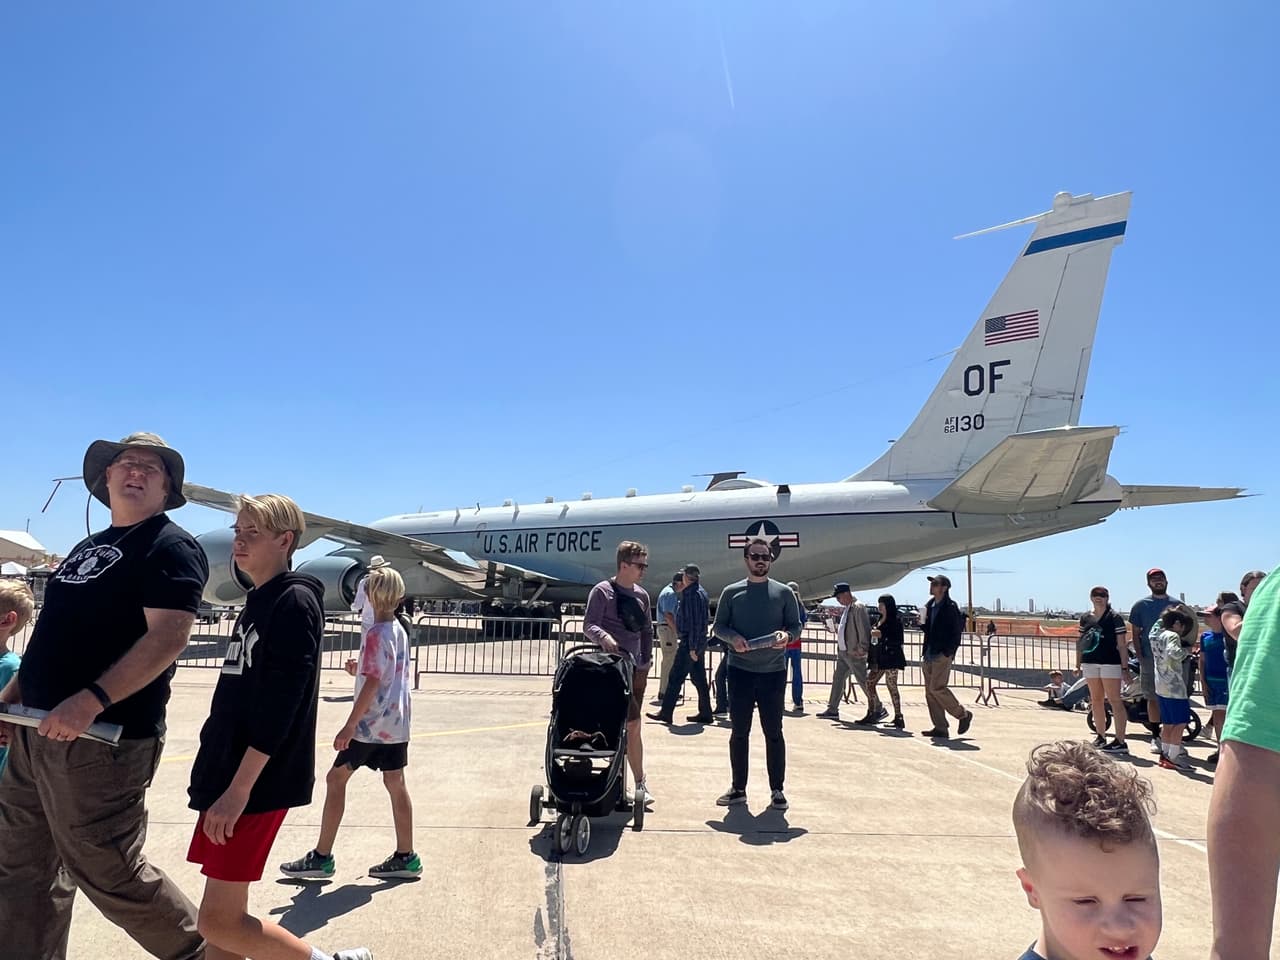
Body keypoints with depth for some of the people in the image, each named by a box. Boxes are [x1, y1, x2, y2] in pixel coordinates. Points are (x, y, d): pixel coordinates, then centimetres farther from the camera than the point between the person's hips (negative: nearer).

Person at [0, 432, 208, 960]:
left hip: (102, 738, -8)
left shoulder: (170, 546, -10)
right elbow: (54, 638, 23)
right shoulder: (87, 547, 17)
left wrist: (90, 701, -28)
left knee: (108, 872, 1)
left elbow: (167, 637, -22)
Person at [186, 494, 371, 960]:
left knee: (220, 921, -4)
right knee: (223, 916, 12)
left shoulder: (295, 601, -14)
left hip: (258, 782, -9)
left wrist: (238, 789, -21)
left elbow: (279, 705, -20)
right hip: (230, 774, 9)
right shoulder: (256, 602, 14)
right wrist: (212, 775, 20)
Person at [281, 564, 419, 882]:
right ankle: (405, 857, 15)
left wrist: (350, 724, -19)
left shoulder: (376, 634, -16)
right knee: (395, 784, 11)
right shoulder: (400, 631, 9)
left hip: (373, 723, -8)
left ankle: (322, 857, 11)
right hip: (397, 723, 8)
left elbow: (373, 682, -21)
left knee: (336, 779, 5)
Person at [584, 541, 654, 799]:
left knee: (624, 725, 8)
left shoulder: (642, 595, 12)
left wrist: (647, 658, 12)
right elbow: (588, 625, -14)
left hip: (636, 668, 6)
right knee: (632, 723, -10)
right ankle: (640, 782, 2)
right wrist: (603, 636, -34)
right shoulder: (602, 591, -7)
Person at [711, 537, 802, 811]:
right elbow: (719, 626, 7)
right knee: (739, 732, 8)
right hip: (740, 670, 1)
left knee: (773, 732, 6)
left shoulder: (783, 592, 5)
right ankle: (738, 788, 19)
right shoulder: (732, 592, 5)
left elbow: (796, 625, 6)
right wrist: (733, 637, -14)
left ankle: (777, 790, 17)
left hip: (774, 671, 0)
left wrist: (787, 635, -16)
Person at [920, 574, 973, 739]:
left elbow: (957, 631, -13)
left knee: (937, 688, -13)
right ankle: (940, 728, 12)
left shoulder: (950, 607, -9)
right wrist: (922, 623, 3)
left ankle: (963, 715, 7)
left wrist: (948, 652, -16)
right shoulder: (929, 606, 15)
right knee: (930, 692, 6)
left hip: (942, 656, -8)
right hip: (929, 656, 8)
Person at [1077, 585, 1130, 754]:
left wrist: (1125, 667, -9)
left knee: (1114, 700, -7)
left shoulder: (1114, 618, -4)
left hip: (1110, 663, -5)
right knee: (1096, 701, 12)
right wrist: (1078, 664, 13)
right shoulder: (1085, 618, 10)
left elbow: (1121, 644, -6)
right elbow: (1081, 643, 15)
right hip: (1090, 663, 5)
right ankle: (1101, 736, 22)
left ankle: (1120, 741, -7)